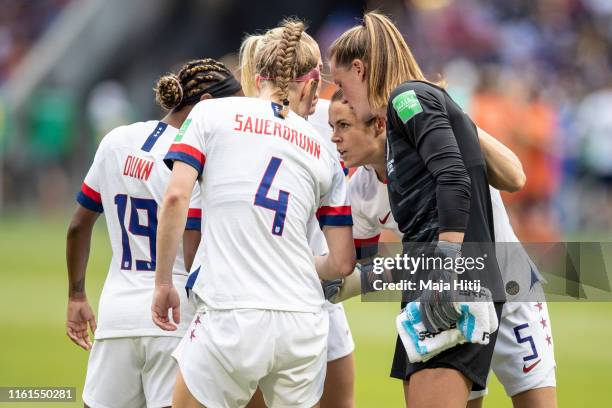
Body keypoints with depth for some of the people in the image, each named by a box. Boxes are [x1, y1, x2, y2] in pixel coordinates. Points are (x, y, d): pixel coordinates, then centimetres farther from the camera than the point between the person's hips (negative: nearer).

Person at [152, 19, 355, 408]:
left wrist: (164, 283, 3)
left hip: (232, 317, -3)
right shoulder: (324, 153, 14)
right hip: (305, 324, 3)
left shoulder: (211, 114, 7)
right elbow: (343, 263, 13)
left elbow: (176, 197, -6)